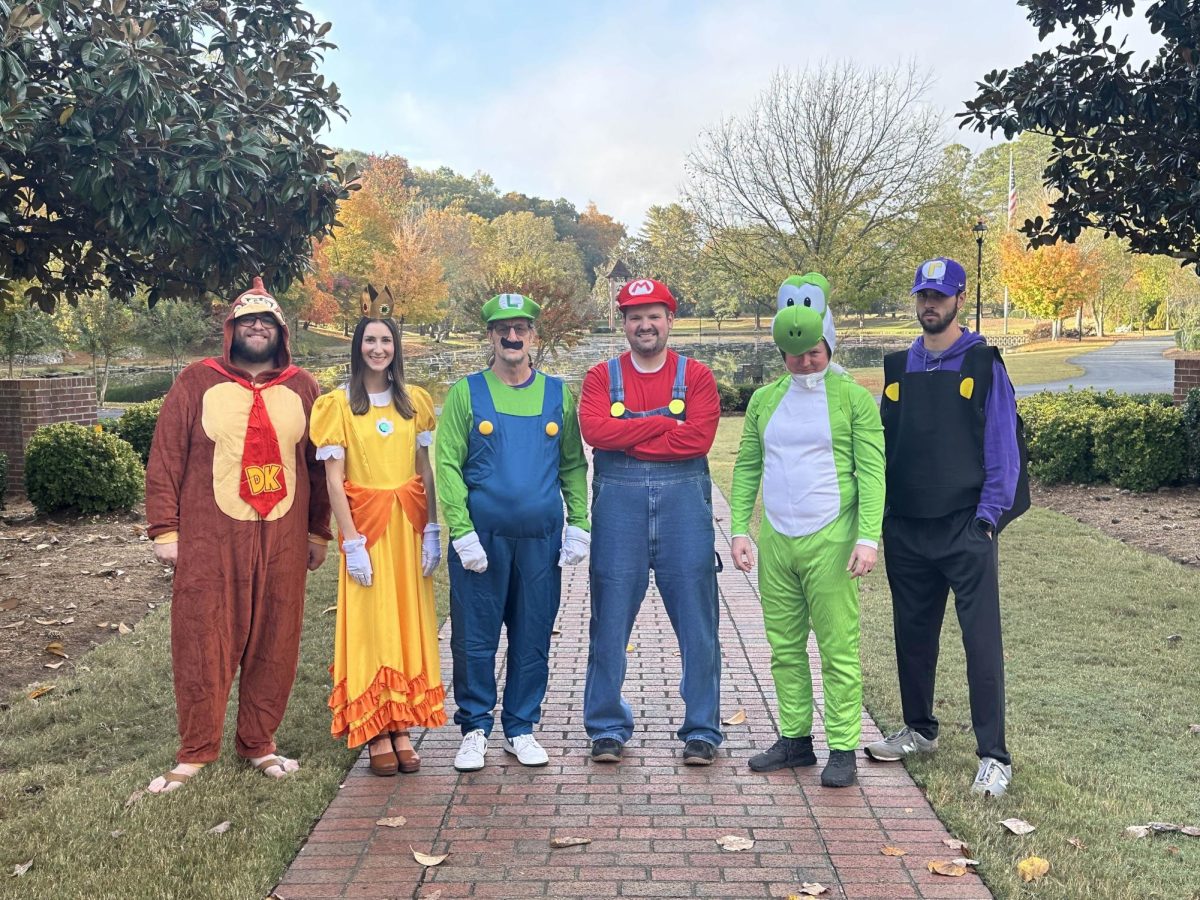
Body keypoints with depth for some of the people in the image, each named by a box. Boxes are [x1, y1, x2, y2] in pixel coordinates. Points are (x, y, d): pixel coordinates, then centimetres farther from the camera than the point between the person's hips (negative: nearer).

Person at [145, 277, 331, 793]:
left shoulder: (301, 389, 9)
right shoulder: (197, 383, 2)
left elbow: (318, 465, 13)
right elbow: (165, 460, 1)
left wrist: (318, 533, 12)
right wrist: (165, 531, -4)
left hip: (282, 542, 2)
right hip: (209, 541, -2)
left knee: (274, 644, 7)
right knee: (204, 645, 1)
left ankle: (259, 742, 21)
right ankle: (195, 752, 13)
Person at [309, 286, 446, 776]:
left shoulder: (415, 401, 8)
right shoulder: (338, 404, -2)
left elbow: (427, 471, 8)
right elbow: (333, 480, -6)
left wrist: (432, 530, 0)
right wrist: (352, 542, -12)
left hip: (409, 524, 3)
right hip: (365, 522, -3)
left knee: (410, 622, 5)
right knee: (370, 625, -1)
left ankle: (402, 726, 13)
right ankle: (375, 732, 7)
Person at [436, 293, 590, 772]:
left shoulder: (558, 395, 8)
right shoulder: (466, 393, 2)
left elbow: (573, 464, 9)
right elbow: (447, 465, -2)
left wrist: (578, 524, -2)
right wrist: (462, 533, -11)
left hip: (541, 538, 2)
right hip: (481, 538, -2)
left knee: (533, 638, 8)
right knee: (474, 638, 4)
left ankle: (521, 728, 23)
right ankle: (475, 729, 19)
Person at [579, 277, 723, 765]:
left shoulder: (696, 376, 6)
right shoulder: (601, 377, 9)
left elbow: (699, 437, -10)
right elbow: (594, 429, -10)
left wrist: (627, 438, -8)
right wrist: (664, 423, -9)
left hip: (684, 500, 0)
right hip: (618, 502, 1)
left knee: (697, 621, 2)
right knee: (610, 620, 4)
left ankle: (702, 730, 14)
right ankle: (608, 728, 17)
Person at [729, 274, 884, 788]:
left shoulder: (853, 398, -1)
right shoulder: (764, 400, 11)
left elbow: (872, 472, -5)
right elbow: (746, 468, 13)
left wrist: (868, 537, -14)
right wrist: (739, 530, 4)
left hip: (829, 542, -4)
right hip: (774, 543, 5)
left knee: (839, 652, 0)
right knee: (785, 649, 11)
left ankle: (843, 749, 7)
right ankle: (795, 740, 22)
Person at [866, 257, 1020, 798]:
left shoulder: (983, 366, -1)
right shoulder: (899, 368, 11)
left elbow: (1002, 449, -4)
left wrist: (987, 517, -11)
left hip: (965, 528, -4)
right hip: (905, 530, 5)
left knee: (982, 640, -5)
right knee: (913, 635, 14)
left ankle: (993, 757, 2)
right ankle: (919, 730, 31)